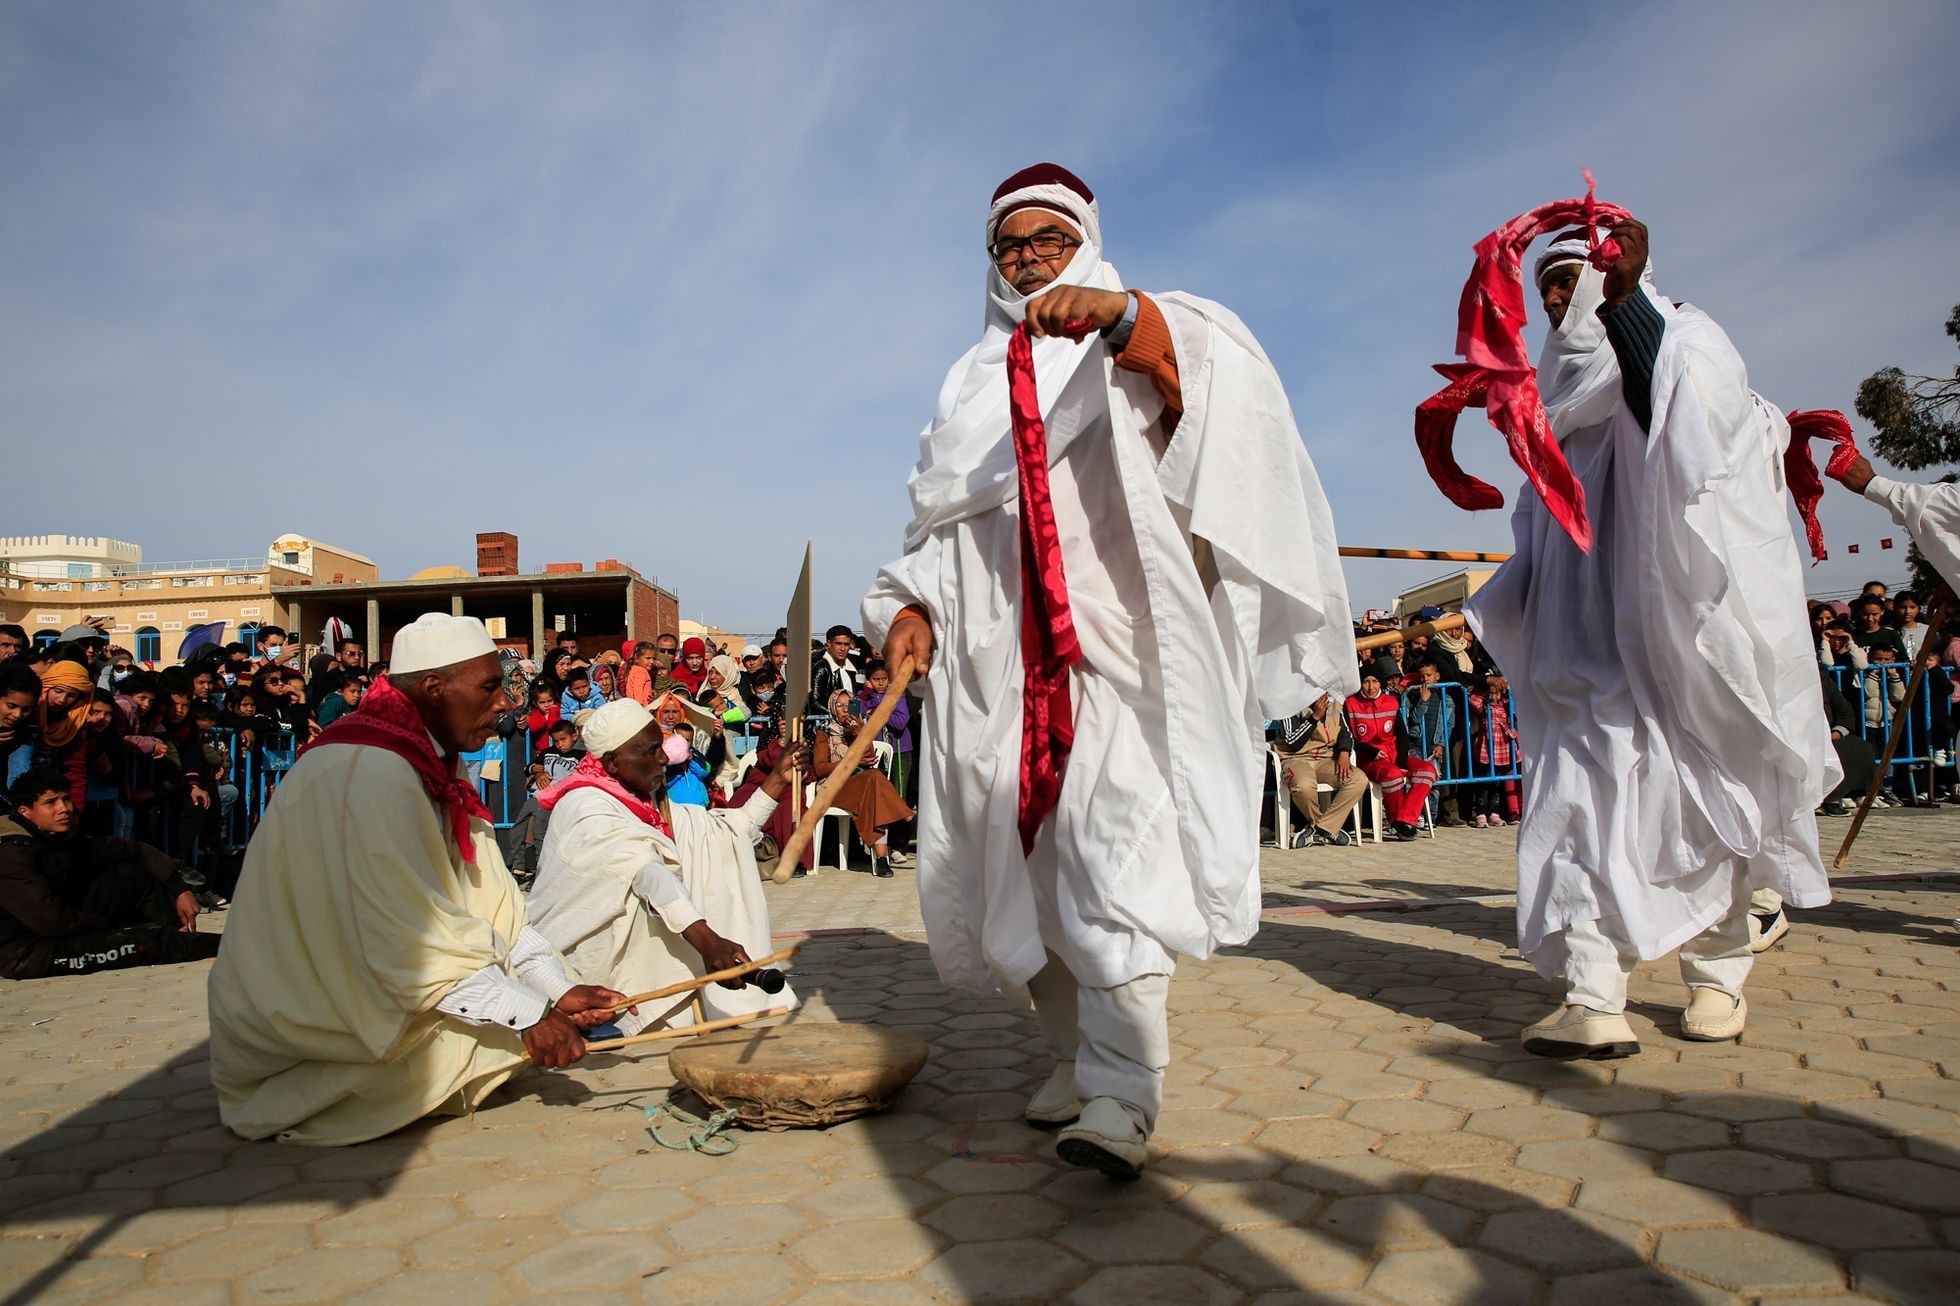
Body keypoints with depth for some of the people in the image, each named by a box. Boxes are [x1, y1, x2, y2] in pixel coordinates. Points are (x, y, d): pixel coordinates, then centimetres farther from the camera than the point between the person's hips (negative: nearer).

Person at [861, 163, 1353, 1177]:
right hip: (993, 665, 5)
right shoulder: (970, 384, 25)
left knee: (1112, 845, -18)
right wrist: (909, 607, 4)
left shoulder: (1129, 348, 10)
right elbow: (932, 519, 22)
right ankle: (1077, 1057, 22)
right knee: (1015, 868, 6)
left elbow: (1208, 362, -14)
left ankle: (1121, 1100, -17)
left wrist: (1122, 314, -35)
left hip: (1110, 648, -5)